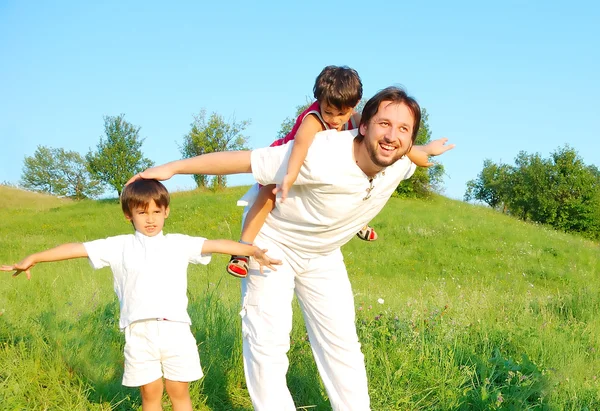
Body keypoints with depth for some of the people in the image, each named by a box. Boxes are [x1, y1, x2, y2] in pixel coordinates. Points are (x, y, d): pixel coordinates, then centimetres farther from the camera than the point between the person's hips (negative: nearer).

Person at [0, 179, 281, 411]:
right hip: (139, 334, 0)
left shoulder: (179, 244, 6)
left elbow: (217, 244, -2)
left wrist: (253, 251, -14)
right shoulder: (119, 247, 6)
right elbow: (77, 248, 3)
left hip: (175, 330, 0)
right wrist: (33, 258, 0)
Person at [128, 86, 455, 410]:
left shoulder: (401, 164, -20)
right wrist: (173, 167, -27)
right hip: (273, 242, -5)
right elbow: (242, 160, -32)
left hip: (323, 253, 5)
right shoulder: (321, 157, -39)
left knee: (342, 343, 7)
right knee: (268, 343, -7)